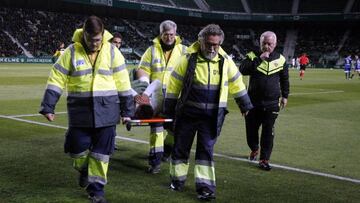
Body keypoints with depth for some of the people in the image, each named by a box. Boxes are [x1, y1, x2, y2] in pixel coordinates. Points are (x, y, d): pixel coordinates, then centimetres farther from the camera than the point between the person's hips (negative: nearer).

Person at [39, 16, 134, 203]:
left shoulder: (112, 52, 0)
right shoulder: (71, 52, -2)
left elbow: (123, 83, 4)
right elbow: (56, 80, 0)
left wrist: (127, 110, 5)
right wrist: (48, 107, -7)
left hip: (106, 110, 0)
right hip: (80, 110, 0)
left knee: (101, 151, 4)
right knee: (78, 147, 5)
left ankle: (96, 187, 19)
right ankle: (84, 170, 38)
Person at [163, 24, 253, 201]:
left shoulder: (225, 62, -3)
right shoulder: (188, 59, -9)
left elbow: (237, 84, 12)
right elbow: (174, 85, -2)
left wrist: (244, 105, 19)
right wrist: (169, 110, 1)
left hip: (212, 116, 0)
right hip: (187, 113, 0)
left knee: (206, 150, 0)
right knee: (180, 148, 10)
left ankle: (205, 186, 6)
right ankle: (177, 180, 28)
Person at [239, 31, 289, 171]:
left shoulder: (280, 59, 4)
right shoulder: (253, 56, -2)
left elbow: (284, 79, 16)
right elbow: (243, 70, -20)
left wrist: (285, 96, 14)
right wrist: (259, 59, -23)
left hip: (272, 103, 0)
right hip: (253, 102, 0)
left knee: (268, 132, -1)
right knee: (251, 129, 10)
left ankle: (264, 159, 9)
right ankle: (254, 149, 39)